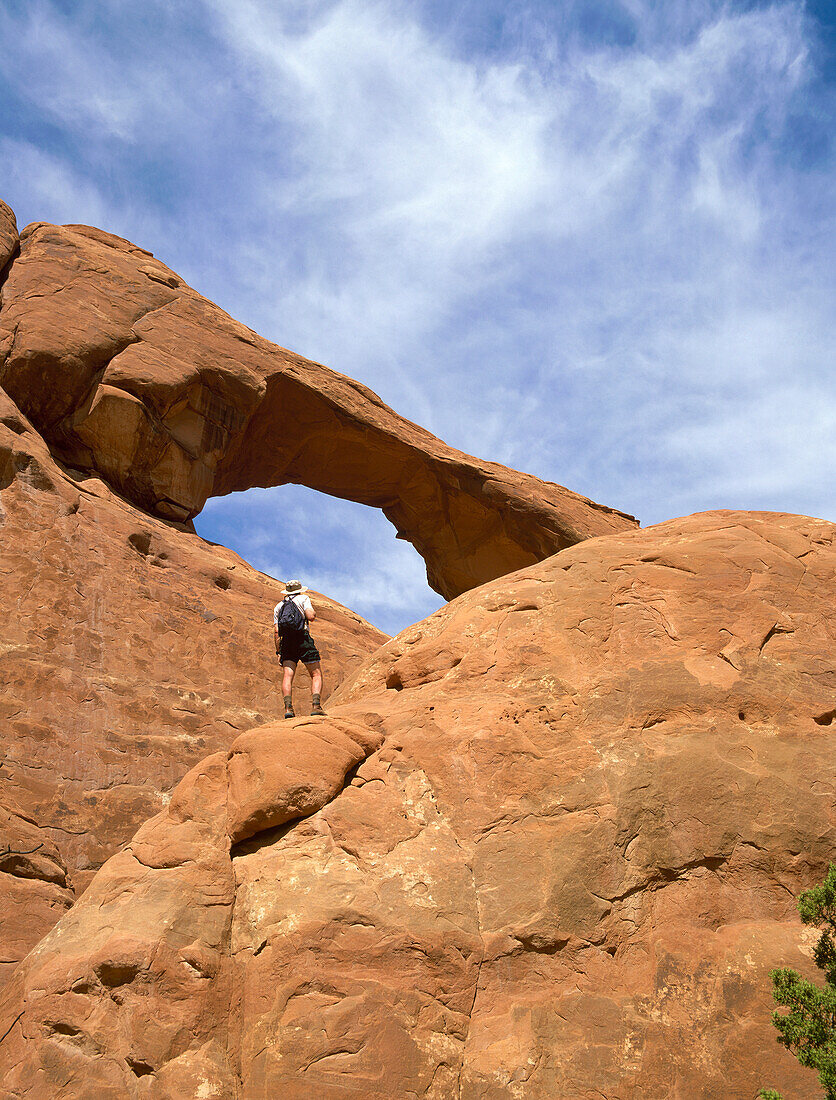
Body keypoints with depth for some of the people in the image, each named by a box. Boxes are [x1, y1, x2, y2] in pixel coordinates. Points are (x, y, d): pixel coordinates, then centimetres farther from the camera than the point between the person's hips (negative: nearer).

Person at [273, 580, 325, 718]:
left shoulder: (279, 606, 22)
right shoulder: (303, 598, 11)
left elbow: (276, 631, 14)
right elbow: (311, 616, -6)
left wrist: (278, 651, 15)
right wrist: (313, 611, 17)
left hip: (286, 640, 4)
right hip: (303, 638, -3)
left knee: (287, 676, -4)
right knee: (316, 674, 0)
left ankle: (288, 707, -22)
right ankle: (317, 705, -18)